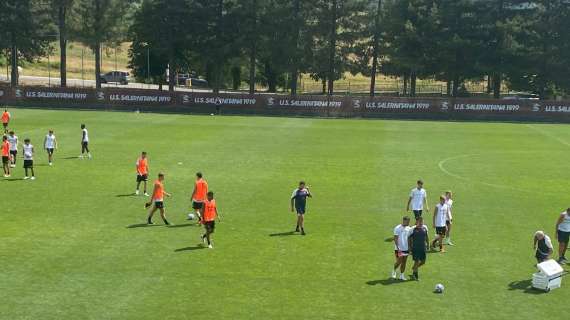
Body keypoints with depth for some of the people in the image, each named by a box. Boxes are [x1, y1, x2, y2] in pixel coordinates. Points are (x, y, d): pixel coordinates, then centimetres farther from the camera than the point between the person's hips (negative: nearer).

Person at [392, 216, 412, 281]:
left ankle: (402, 275, 16)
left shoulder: (409, 228, 6)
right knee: (399, 262, -4)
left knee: (404, 262, 7)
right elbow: (395, 239, -13)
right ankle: (394, 271, 23)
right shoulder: (397, 228, -12)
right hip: (399, 249, -5)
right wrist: (398, 248, -18)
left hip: (406, 248, 5)